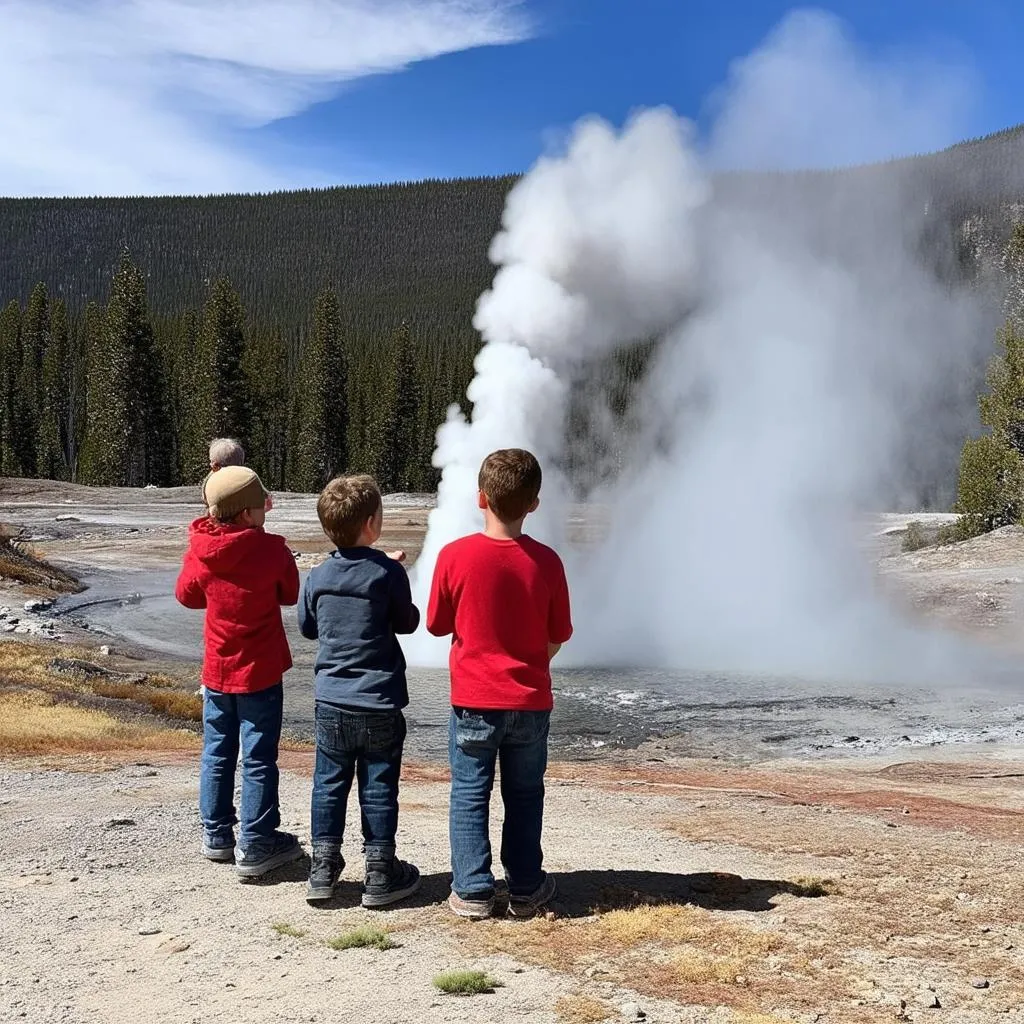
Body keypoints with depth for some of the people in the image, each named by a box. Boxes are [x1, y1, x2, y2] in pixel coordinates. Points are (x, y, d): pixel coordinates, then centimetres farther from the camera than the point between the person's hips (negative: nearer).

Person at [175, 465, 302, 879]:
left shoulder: (199, 552, -6)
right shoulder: (271, 549, -16)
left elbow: (186, 595, 10)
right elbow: (291, 594, -1)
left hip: (217, 670, 4)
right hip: (261, 671, -4)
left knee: (217, 753, 17)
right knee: (258, 759, 3)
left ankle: (216, 835, 28)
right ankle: (256, 846, 7)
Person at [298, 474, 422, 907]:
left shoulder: (317, 577, -1)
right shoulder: (388, 571, -13)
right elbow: (408, 623, -2)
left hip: (331, 701, 3)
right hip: (380, 704, -3)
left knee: (329, 784, 14)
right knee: (379, 788, 7)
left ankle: (323, 867, 19)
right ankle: (381, 874, 15)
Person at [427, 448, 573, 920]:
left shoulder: (455, 555, -14)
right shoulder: (546, 561, -8)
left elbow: (438, 624, -3)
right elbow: (558, 636, 1)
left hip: (474, 701, -2)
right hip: (531, 702, 2)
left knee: (470, 795, 11)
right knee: (525, 796, 15)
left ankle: (472, 890, 14)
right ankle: (525, 889, 23)